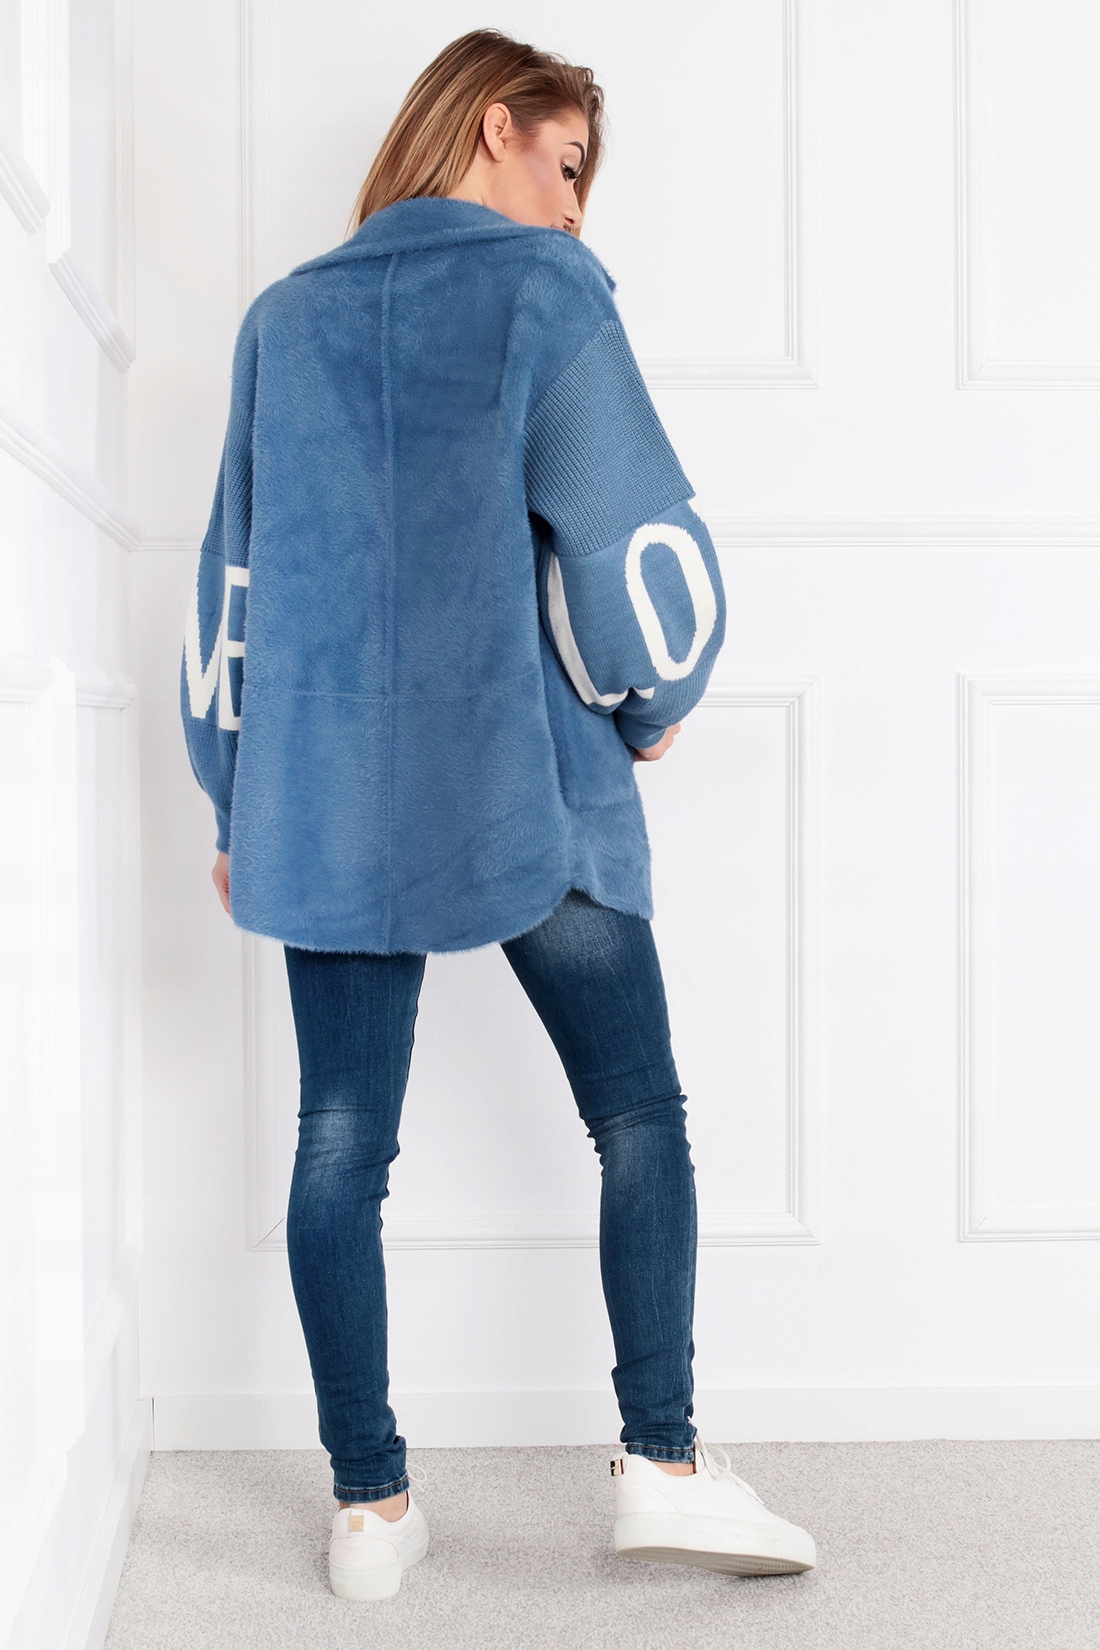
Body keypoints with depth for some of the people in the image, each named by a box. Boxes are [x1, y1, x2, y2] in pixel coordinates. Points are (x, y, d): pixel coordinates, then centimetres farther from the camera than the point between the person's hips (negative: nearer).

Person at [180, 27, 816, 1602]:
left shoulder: (286, 317, 13)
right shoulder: (545, 288, -2)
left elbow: (232, 582, 14)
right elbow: (632, 535, -10)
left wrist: (234, 805, 20)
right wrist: (658, 704, 9)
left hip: (327, 798, 5)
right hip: (530, 791, -4)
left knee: (342, 1148, 8)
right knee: (639, 1118, 9)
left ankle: (371, 1504, 15)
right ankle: (663, 1461, 10)